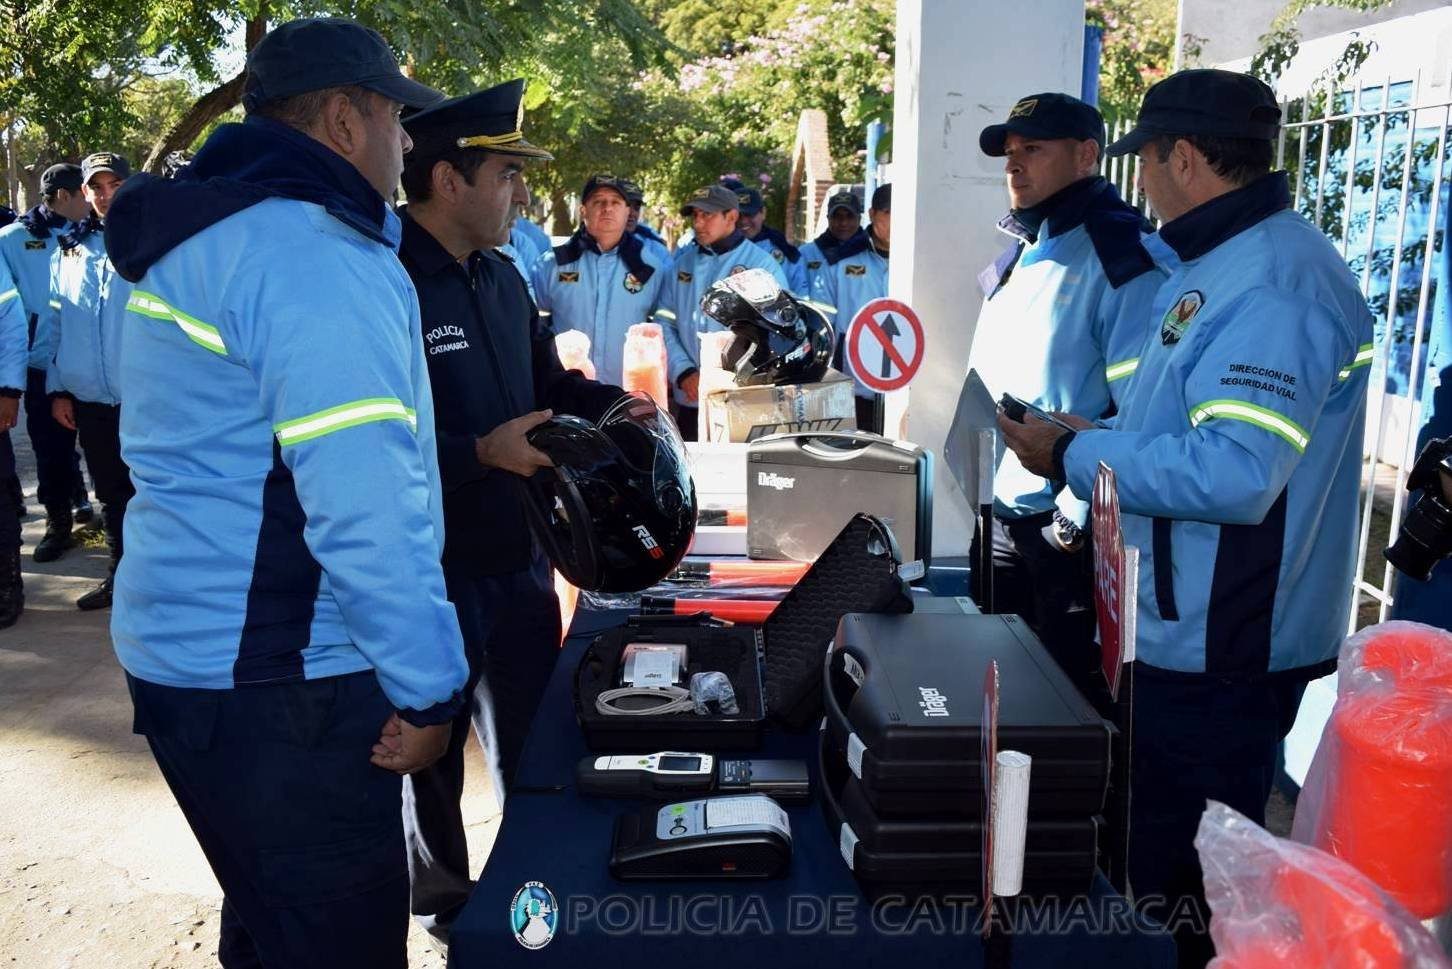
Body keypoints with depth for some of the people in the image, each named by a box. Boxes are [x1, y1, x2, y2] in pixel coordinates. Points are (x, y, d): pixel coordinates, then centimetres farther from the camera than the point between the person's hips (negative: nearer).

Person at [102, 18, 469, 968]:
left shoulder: (200, 238, 13)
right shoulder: (317, 256, -19)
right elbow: (366, 507, -25)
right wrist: (428, 690, -17)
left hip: (188, 645, 10)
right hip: (278, 677, -10)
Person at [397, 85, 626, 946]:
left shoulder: (499, 275, 8)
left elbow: (546, 382, 19)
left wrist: (613, 406, 3)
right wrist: (482, 453, -29)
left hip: (521, 560, 8)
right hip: (429, 579, -8)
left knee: (539, 747, 22)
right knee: (429, 761, 16)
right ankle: (445, 911, 39)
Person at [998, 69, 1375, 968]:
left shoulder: (1274, 282, -23)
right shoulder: (1223, 264, 12)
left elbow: (1232, 471, -32)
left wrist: (1076, 457, -22)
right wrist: (1096, 434, 9)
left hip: (1221, 645, -10)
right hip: (1184, 624, 10)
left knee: (1188, 876, 7)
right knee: (1156, 851, 25)